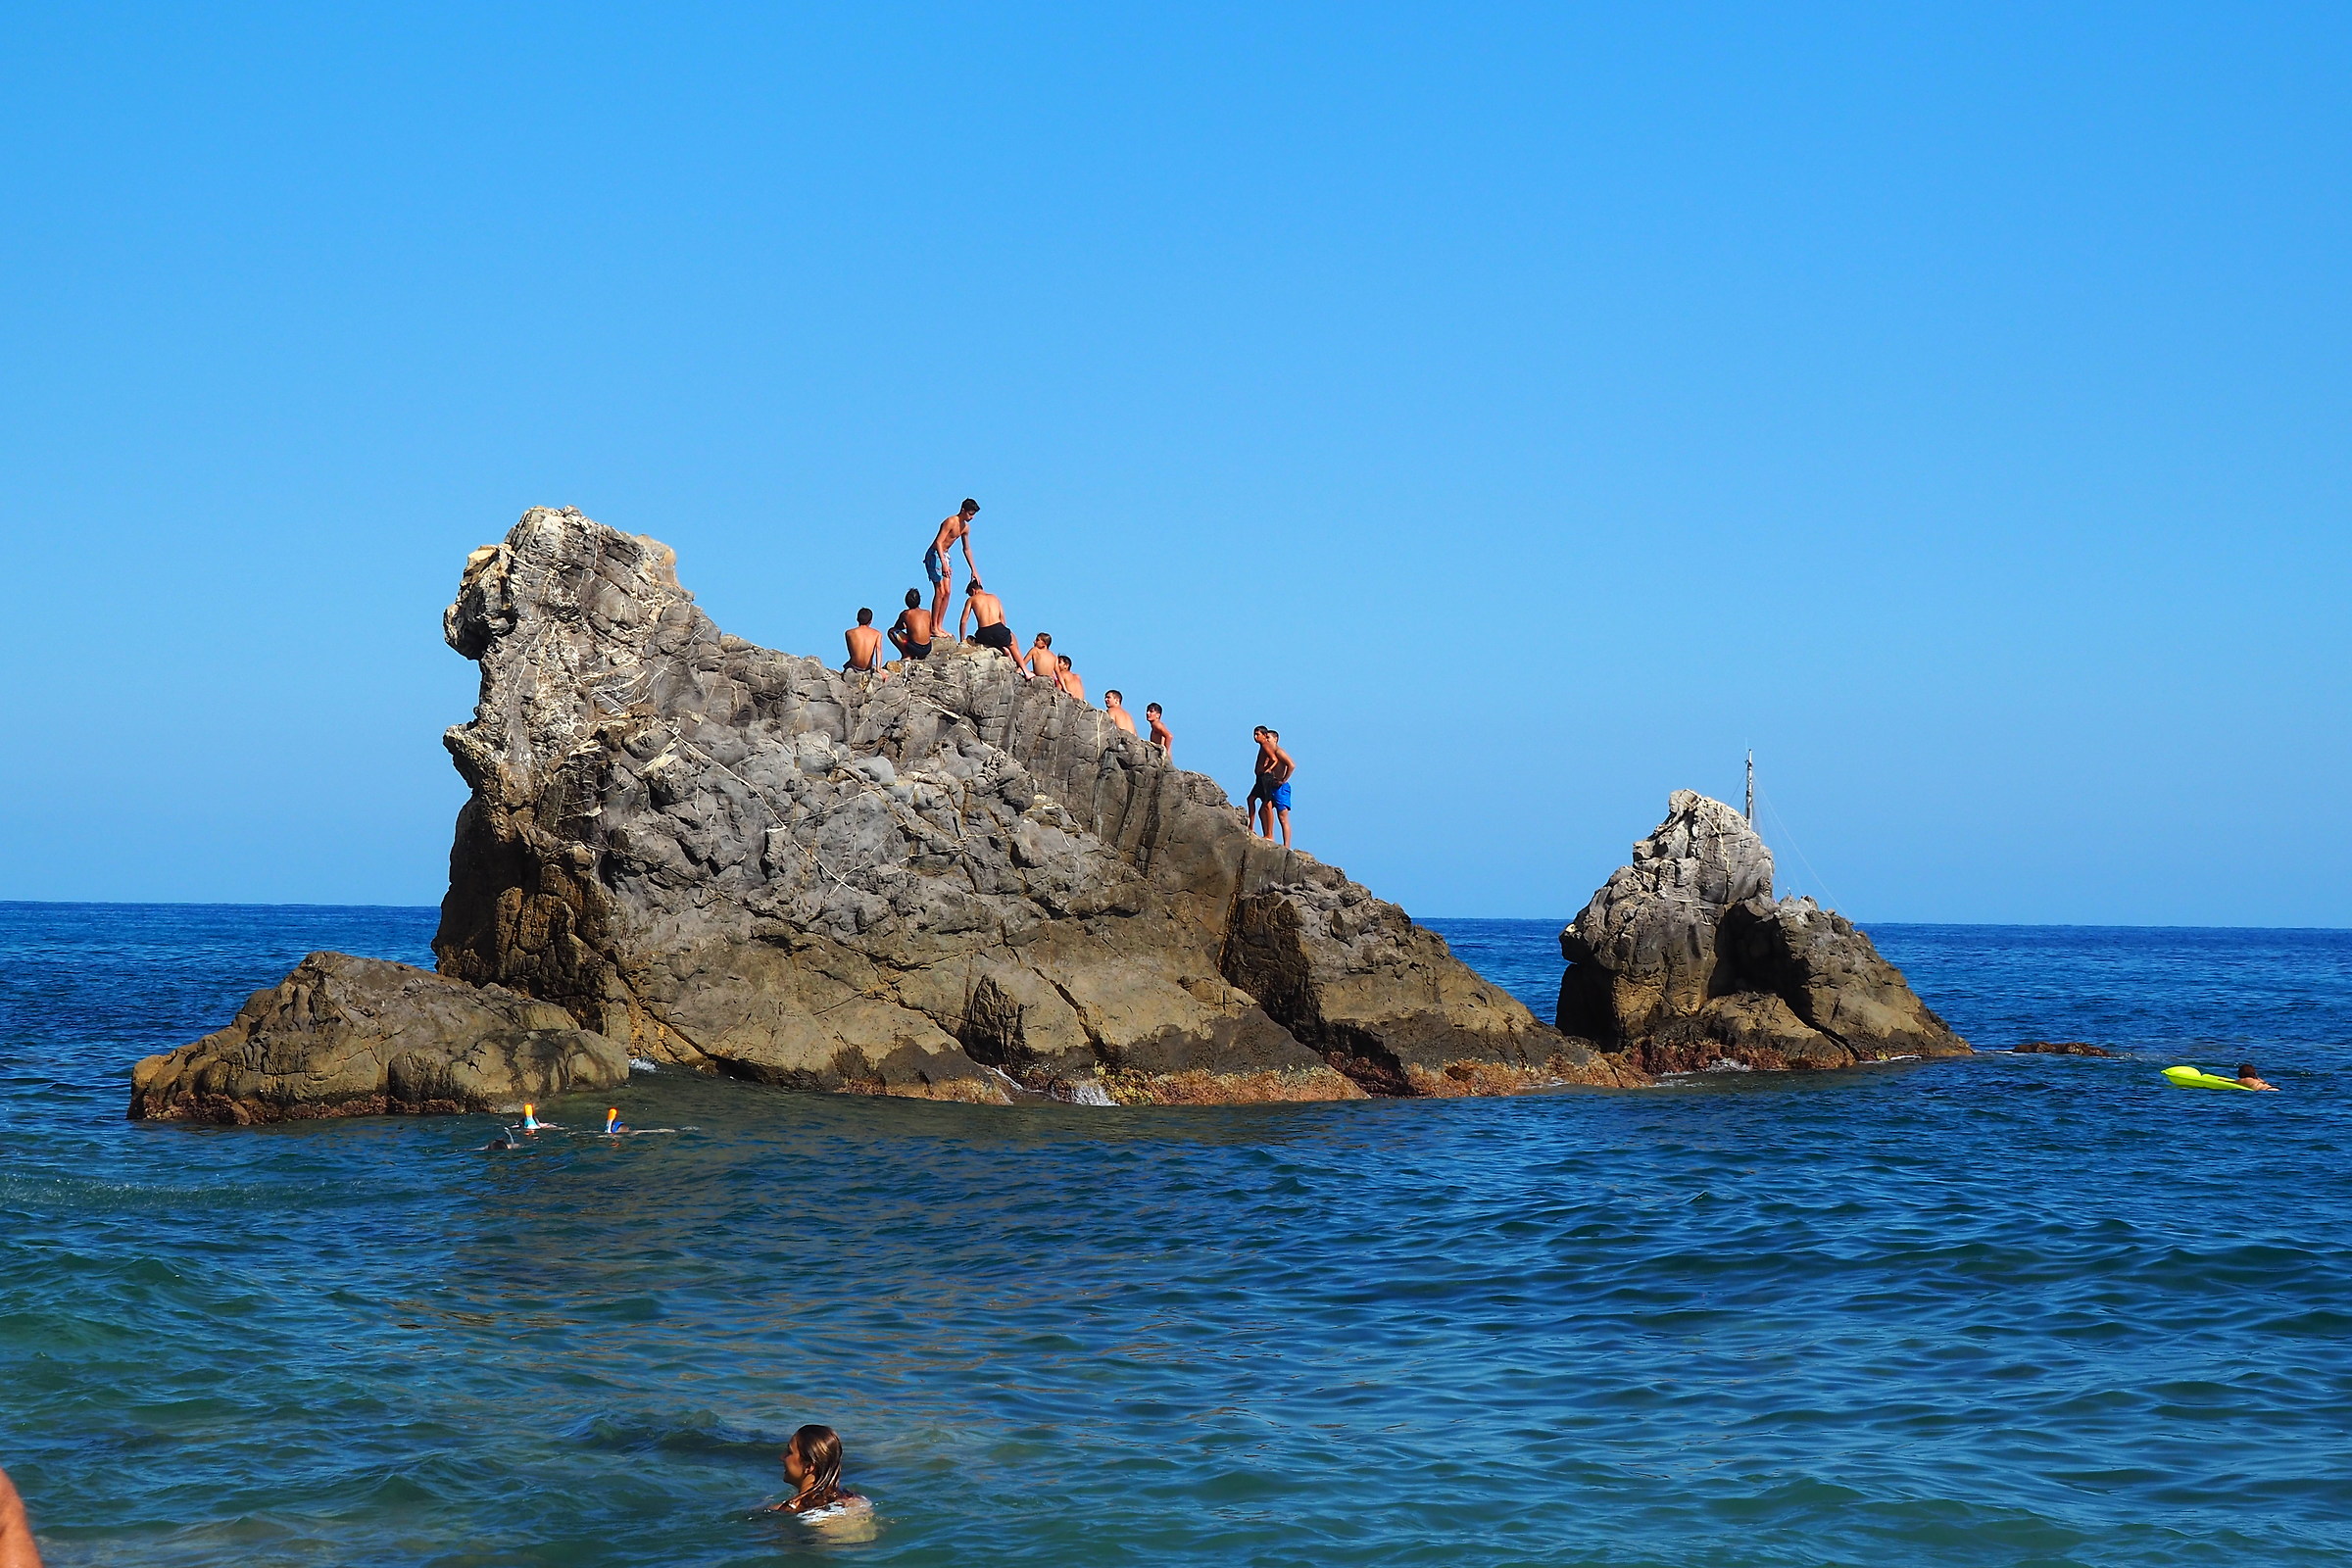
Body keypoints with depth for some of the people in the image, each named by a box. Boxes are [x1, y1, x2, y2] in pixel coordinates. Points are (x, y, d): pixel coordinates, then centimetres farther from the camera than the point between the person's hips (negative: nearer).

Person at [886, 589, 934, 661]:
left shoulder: (906, 614, -4)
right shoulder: (927, 613, 6)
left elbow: (896, 627, 13)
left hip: (915, 649, -5)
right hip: (927, 649, 5)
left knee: (891, 631, 11)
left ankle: (906, 655, 7)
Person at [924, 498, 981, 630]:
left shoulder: (965, 527, 8)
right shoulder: (951, 522, -19)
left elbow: (967, 549, 18)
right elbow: (938, 542, -26)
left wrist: (973, 570, 17)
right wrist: (943, 564, -34)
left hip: (946, 555, 9)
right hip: (935, 555, -9)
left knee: (947, 592, 5)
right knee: (940, 592, -12)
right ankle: (933, 627, -9)